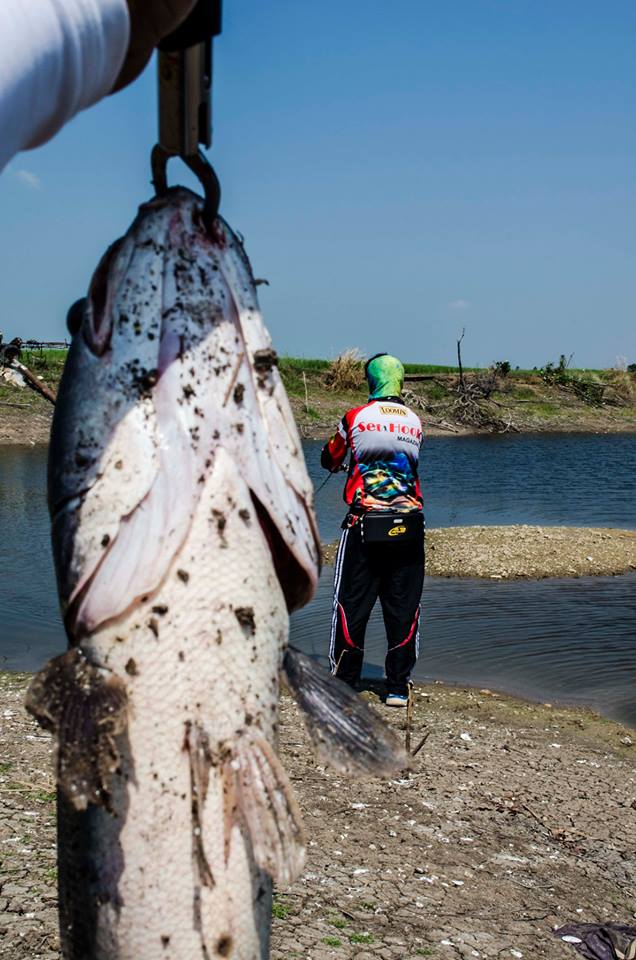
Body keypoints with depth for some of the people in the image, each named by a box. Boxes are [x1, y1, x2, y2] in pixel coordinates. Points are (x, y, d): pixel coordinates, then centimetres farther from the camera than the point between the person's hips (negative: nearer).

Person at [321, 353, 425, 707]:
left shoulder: (355, 417, 2)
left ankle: (344, 682, 13)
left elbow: (329, 461, 16)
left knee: (353, 604, 7)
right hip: (409, 525, 2)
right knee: (404, 608, 8)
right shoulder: (415, 423, 9)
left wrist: (344, 460, 41)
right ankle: (398, 687, 13)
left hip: (365, 524, -2)